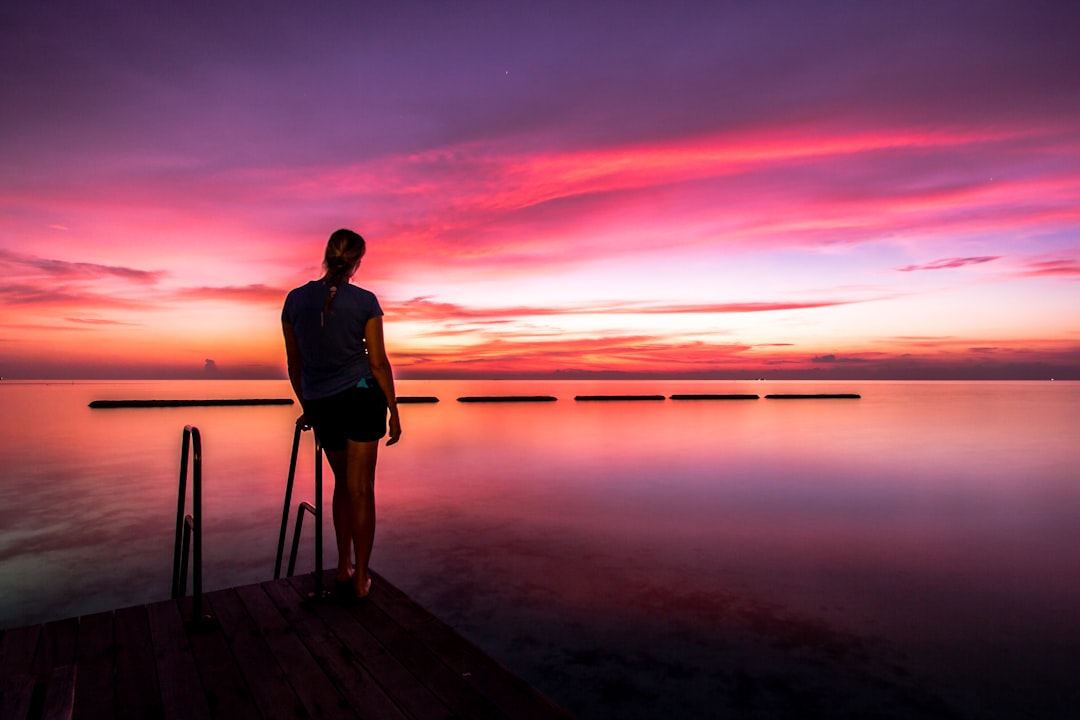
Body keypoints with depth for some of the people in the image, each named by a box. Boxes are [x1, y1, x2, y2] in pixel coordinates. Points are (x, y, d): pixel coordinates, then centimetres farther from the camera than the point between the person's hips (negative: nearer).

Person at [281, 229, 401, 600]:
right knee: (361, 489, 4)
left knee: (343, 482, 21)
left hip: (321, 405, 4)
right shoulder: (366, 301, -7)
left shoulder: (295, 299, 3)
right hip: (361, 398, -3)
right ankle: (360, 578, 12)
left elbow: (294, 365, 9)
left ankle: (343, 568, 24)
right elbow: (378, 363, -7)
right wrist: (394, 412, 1)